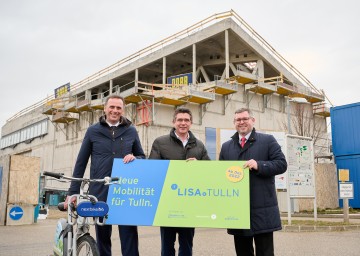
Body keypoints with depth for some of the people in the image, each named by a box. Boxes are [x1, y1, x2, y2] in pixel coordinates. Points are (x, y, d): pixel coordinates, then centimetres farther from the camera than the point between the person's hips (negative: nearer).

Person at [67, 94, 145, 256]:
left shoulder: (131, 131, 8)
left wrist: (134, 158, -9)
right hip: (100, 191, 0)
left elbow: (142, 157, 15)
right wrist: (73, 192, 1)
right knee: (102, 235, 9)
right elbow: (81, 163, 6)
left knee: (129, 235, -1)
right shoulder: (93, 131, 6)